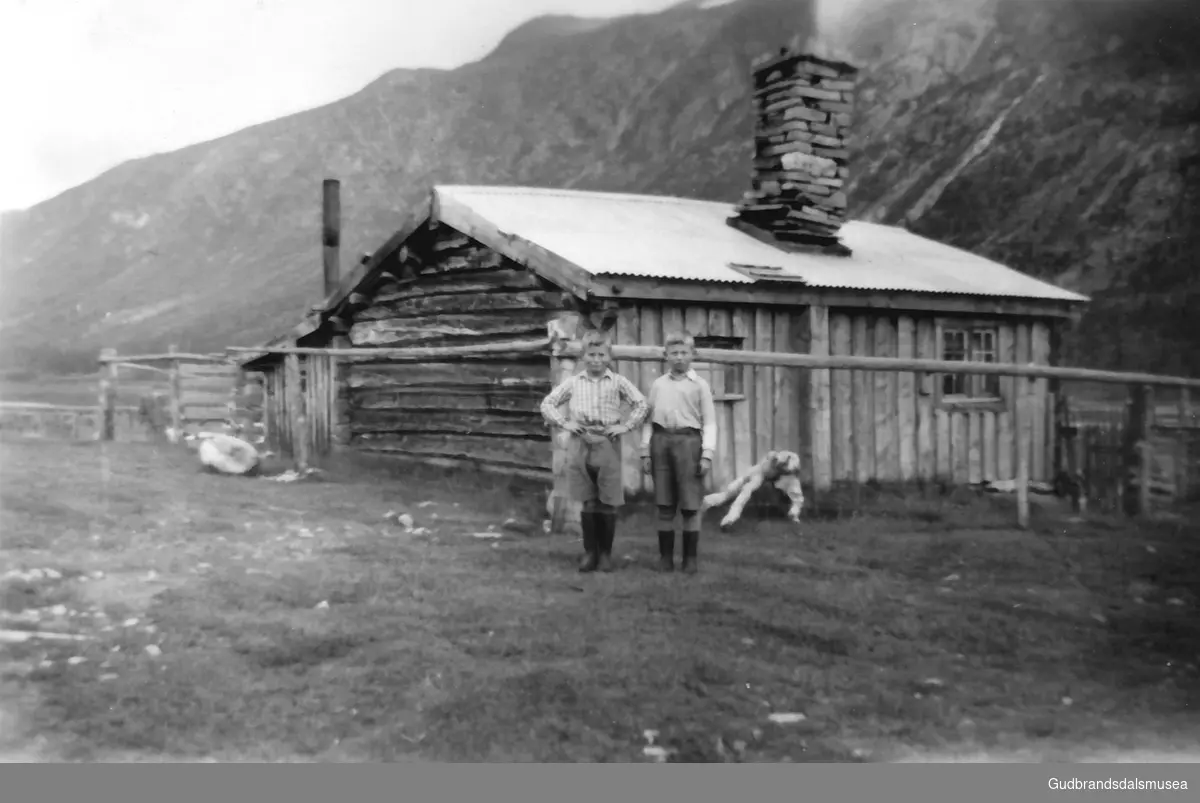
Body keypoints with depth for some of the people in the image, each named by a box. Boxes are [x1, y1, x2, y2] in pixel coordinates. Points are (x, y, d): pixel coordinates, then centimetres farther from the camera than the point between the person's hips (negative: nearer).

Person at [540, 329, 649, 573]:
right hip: (579, 443, 1)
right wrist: (564, 422, -1)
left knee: (608, 503, 2)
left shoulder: (618, 382, 6)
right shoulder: (573, 383, 9)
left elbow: (641, 403, 5)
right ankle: (590, 552, 13)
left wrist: (625, 426, -3)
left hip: (608, 444, -1)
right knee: (588, 503, 3)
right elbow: (547, 404, 12)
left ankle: (605, 553, 14)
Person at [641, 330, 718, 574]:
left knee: (690, 506, 0)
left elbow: (709, 423, 1)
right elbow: (649, 419, 13)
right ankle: (665, 556, 13)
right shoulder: (658, 385, 13)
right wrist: (645, 452, 6)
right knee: (665, 505, 5)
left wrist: (707, 454, -7)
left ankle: (690, 559, 9)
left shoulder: (700, 385, 5)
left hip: (688, 441, -2)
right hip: (661, 440, 2)